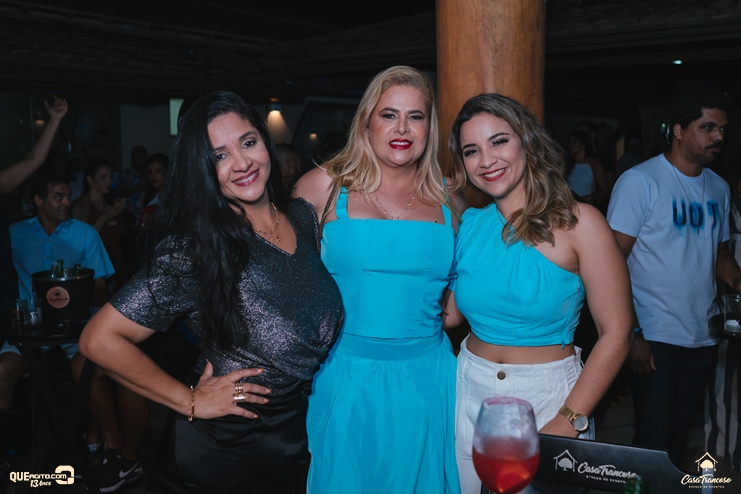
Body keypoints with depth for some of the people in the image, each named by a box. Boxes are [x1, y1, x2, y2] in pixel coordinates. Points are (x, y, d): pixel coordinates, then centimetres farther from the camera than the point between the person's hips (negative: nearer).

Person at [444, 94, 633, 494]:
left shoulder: (578, 223, -12)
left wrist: (567, 422, -19)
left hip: (548, 397, -3)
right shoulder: (469, 224, 1)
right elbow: (452, 312, 5)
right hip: (470, 392, 4)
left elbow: (615, 333, -13)